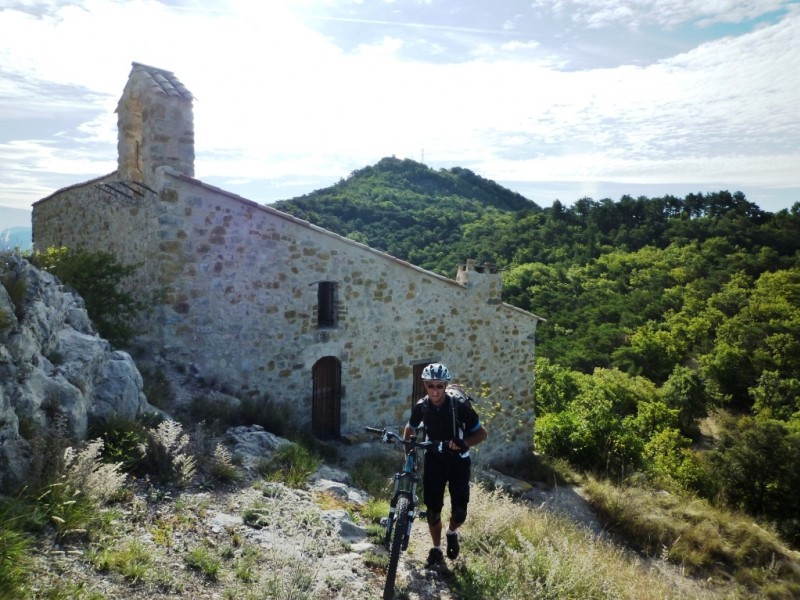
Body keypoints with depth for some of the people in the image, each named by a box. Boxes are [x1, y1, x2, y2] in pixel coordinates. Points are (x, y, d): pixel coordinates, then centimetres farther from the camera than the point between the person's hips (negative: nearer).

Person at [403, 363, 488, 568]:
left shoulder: (460, 405, -22)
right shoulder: (421, 406, -13)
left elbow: (482, 433, -14)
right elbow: (410, 428, 7)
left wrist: (464, 443, -33)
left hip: (458, 460, -2)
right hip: (434, 459, 2)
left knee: (459, 511, -6)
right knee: (433, 509, 1)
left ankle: (452, 533, 29)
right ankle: (436, 550, 24)